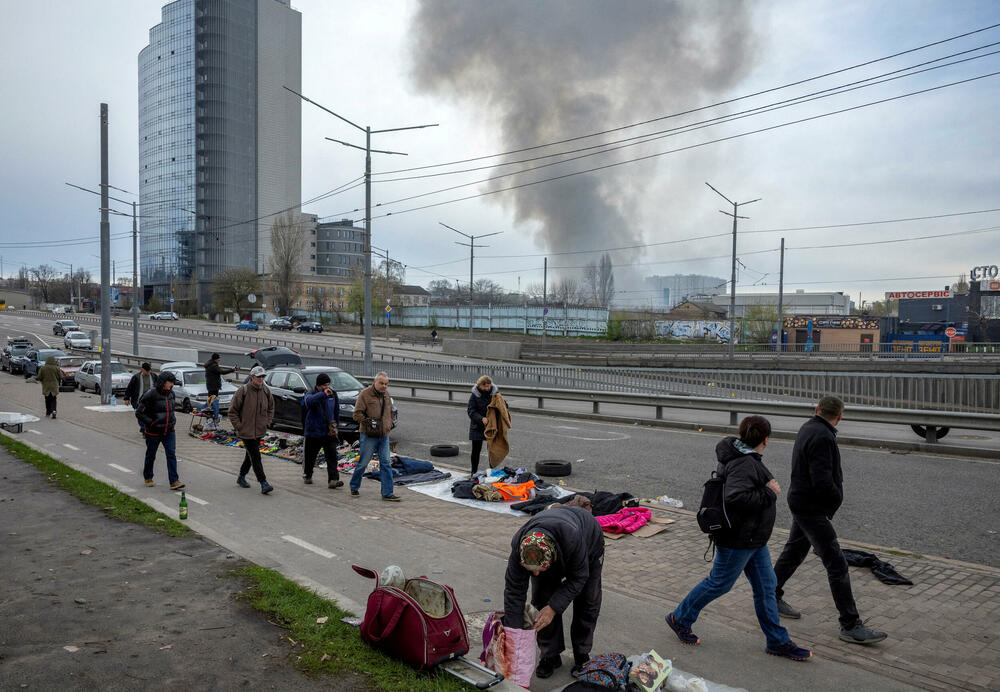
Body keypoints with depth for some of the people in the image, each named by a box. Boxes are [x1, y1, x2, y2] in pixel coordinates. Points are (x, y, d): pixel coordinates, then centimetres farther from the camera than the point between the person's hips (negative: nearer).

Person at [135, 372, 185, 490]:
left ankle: (174, 481, -10)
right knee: (151, 456, 13)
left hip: (169, 431, 4)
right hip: (154, 432, -4)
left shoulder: (170, 394, 4)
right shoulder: (150, 395, -16)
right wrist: (151, 423, -17)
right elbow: (138, 412, -14)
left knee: (171, 455, -7)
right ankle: (148, 478, 35)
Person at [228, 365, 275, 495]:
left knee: (250, 455, 18)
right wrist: (238, 426, -10)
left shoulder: (266, 391, 3)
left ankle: (241, 477, 37)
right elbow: (232, 411, -7)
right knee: (255, 457, -9)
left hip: (259, 431, 6)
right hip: (246, 431, -6)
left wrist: (267, 422, 8)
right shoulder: (243, 391, -13)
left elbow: (271, 408, 19)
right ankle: (263, 483, -10)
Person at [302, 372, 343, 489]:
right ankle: (307, 476, 35)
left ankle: (333, 480, -10)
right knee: (310, 457, 12)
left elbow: (337, 409, 20)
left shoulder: (333, 394, 4)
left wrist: (335, 423, 22)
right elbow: (308, 402, -37)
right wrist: (323, 394, -45)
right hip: (313, 432, -2)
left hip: (329, 431, 2)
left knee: (332, 455, -9)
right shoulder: (311, 395, -10)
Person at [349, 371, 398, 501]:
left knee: (386, 464, 2)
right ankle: (354, 487, 24)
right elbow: (357, 414, -10)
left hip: (384, 436, 6)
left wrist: (389, 424, 13)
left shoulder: (386, 395, 13)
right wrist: (368, 422, -20)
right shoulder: (365, 394, -8)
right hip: (369, 436, -6)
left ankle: (387, 493, 5)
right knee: (363, 463, 3)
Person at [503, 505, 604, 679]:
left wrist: (553, 608, -37)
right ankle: (550, 655, 9)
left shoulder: (573, 539, -48)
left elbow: (577, 578, -31)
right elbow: (514, 590, -29)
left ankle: (582, 655, 15)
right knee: (542, 600, -5)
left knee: (587, 602, -3)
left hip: (589, 542, -2)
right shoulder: (519, 546, -38)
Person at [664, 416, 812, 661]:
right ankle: (680, 618, 23)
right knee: (718, 584, 5)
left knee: (766, 587, 15)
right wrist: (769, 493, -24)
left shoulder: (747, 458, 8)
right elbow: (735, 498, -36)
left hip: (753, 539, 10)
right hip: (737, 540, -10)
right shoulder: (744, 464, -25)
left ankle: (778, 641, 25)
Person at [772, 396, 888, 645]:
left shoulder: (808, 428, 8)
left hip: (802, 502, 10)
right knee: (837, 565, -6)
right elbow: (822, 481, -27)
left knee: (794, 551, 22)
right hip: (812, 508, -10)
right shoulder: (822, 437, -23)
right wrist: (836, 498, -8)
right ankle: (850, 625, -1)